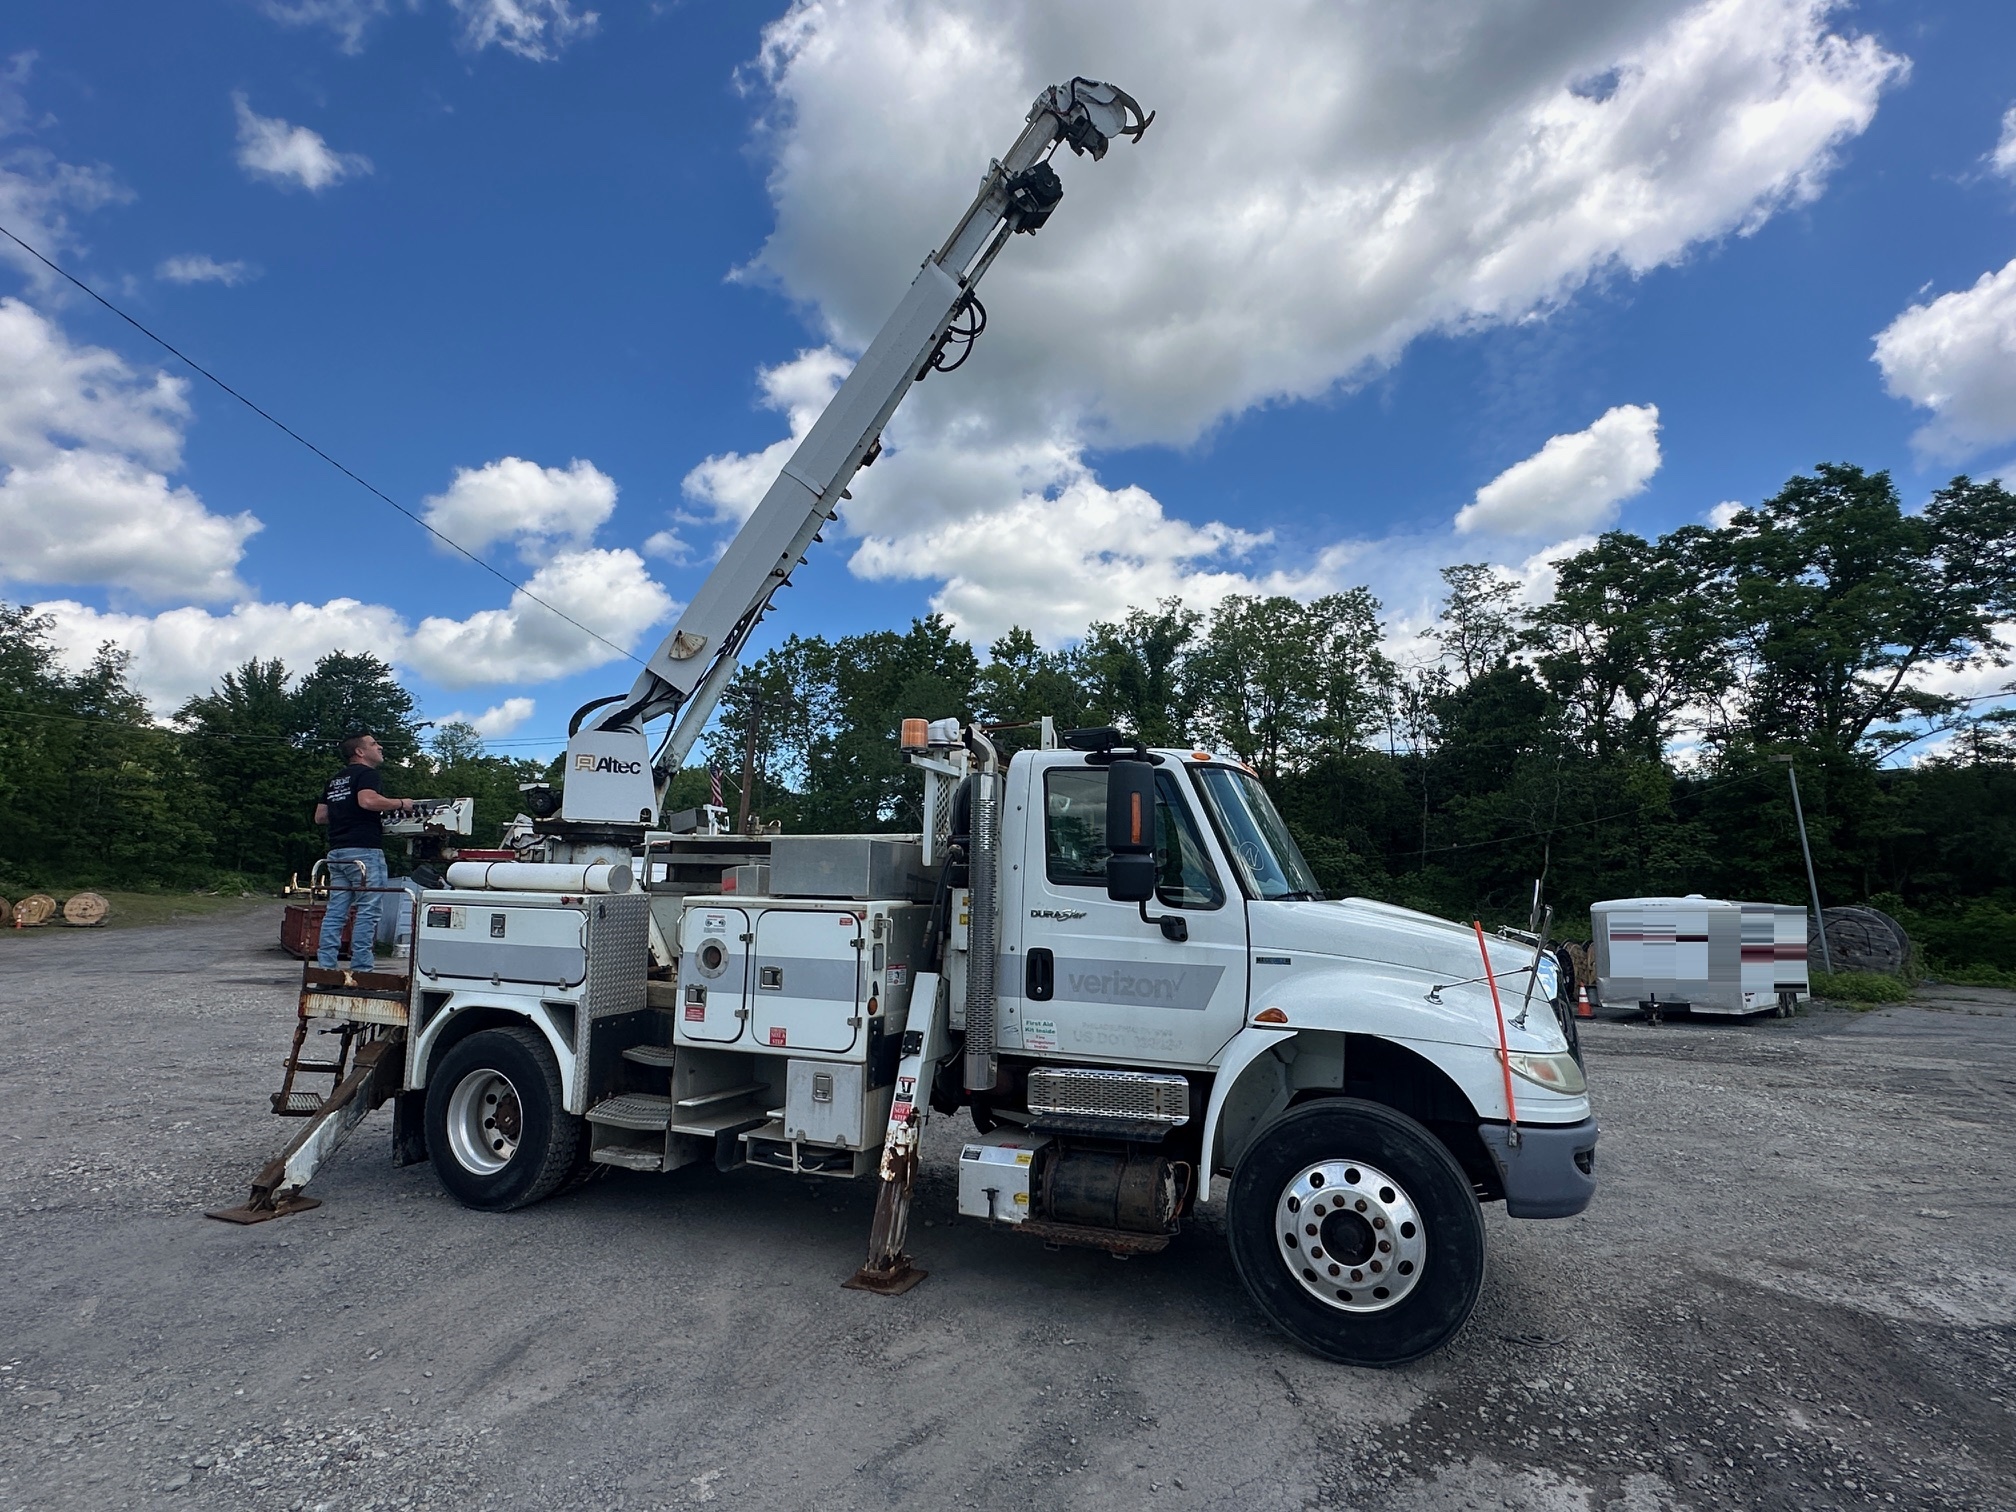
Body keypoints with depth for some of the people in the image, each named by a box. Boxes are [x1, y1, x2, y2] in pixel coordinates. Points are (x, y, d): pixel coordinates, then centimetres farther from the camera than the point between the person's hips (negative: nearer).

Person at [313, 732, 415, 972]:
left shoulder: (334, 781, 22)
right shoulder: (366, 773, -5)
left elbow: (320, 816, 22)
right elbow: (368, 800, -24)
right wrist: (400, 804, -12)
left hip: (336, 851, 9)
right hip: (364, 850, -9)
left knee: (335, 911, 8)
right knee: (367, 911, -6)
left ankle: (325, 967, 7)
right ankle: (361, 968, -7)